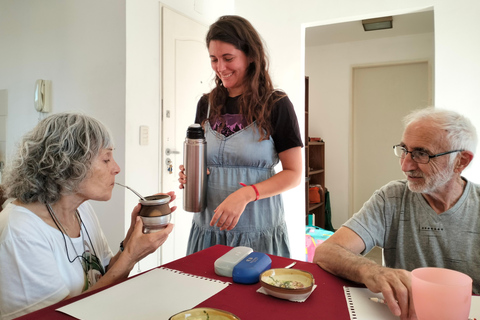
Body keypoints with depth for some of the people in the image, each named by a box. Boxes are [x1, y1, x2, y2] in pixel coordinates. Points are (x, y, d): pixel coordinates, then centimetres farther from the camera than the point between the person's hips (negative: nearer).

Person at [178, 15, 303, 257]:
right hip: (207, 228, 4)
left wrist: (245, 194, -21)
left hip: (258, 232, -3)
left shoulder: (276, 104, -6)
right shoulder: (206, 104, 7)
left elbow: (293, 173, -7)